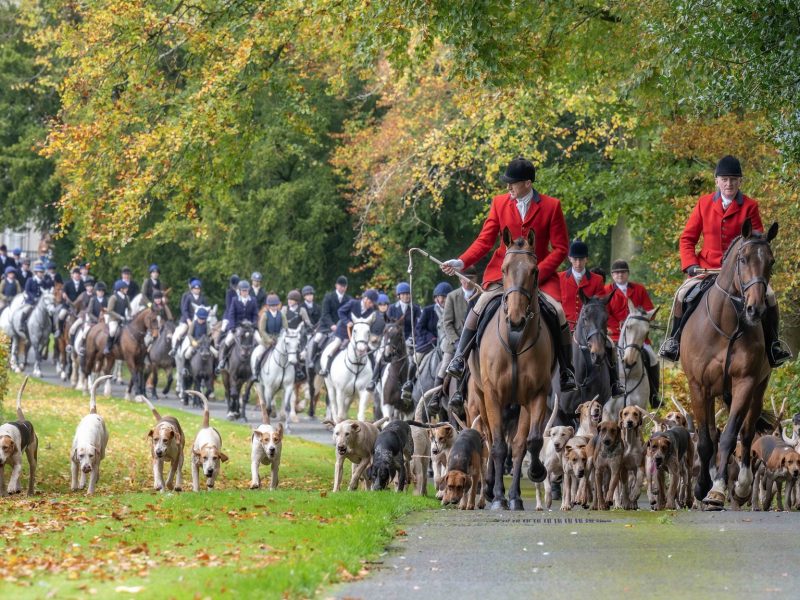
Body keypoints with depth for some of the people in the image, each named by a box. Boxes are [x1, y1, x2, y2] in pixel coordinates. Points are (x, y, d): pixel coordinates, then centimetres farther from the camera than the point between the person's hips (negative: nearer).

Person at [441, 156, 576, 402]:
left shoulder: (551, 206, -4)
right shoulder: (500, 203, 2)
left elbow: (560, 248, -3)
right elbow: (485, 240, 2)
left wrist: (536, 274, -15)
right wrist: (462, 262, -14)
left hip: (539, 273, -1)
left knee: (558, 312, -18)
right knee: (479, 308, -22)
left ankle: (567, 370, 0)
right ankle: (459, 360, -10)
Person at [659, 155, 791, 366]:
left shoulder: (749, 206, 0)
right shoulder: (704, 204, 3)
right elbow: (687, 238, 6)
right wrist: (690, 264, -8)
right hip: (707, 268, 1)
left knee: (768, 297, -20)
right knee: (683, 294, -22)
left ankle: (772, 344, -1)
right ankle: (674, 340, -2)